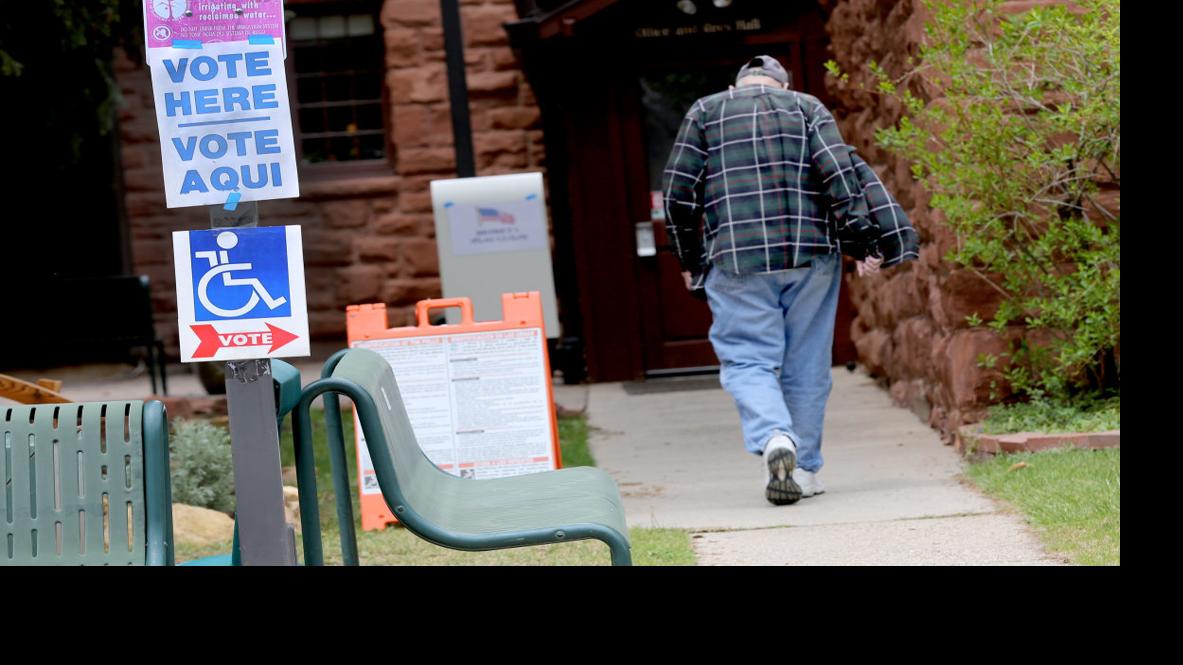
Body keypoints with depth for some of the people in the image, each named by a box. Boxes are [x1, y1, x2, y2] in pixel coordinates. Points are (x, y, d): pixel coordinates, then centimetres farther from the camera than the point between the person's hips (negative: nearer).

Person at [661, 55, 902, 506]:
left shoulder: (706, 112, 12)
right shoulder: (808, 108, 12)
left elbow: (678, 193, 7)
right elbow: (839, 176, -2)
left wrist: (689, 259, 16)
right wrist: (861, 242, -2)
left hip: (736, 261, -1)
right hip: (810, 257, 1)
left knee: (748, 360, 2)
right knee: (806, 365, 10)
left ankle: (775, 438, -24)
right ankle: (805, 470, 14)